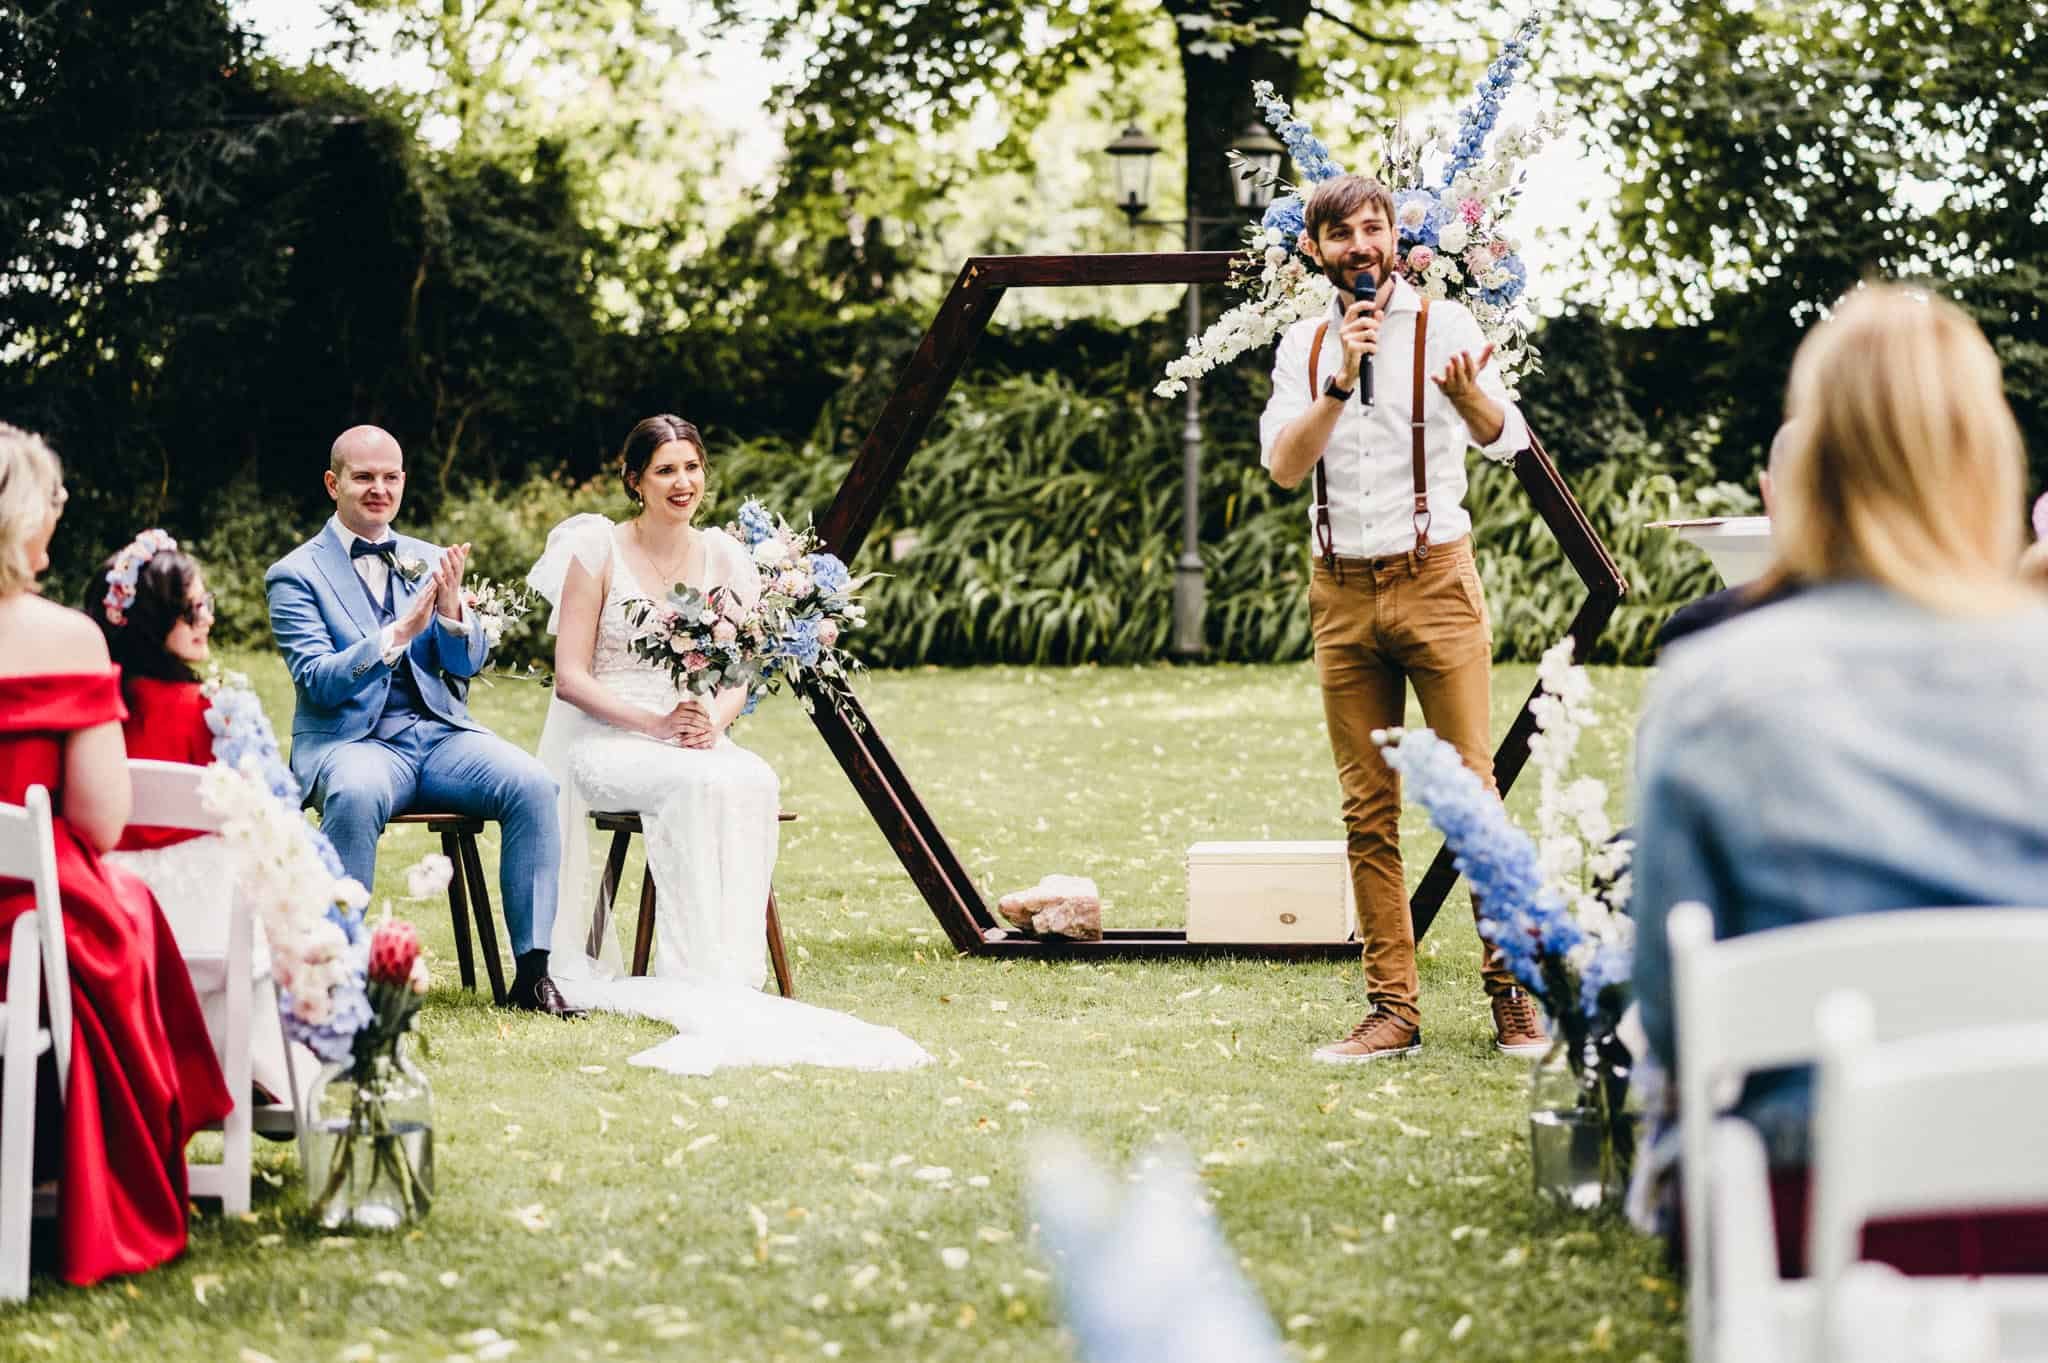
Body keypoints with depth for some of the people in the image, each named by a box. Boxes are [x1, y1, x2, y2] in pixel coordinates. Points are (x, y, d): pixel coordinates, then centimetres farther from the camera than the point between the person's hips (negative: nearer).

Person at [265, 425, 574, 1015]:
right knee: (356, 794, -39)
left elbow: (469, 664, 10)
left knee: (533, 784, -23)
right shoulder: (296, 575, 3)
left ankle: (532, 971, -20)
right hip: (348, 739, -4)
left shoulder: (429, 561, 17)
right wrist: (399, 632, -22)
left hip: (439, 732, 4)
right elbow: (316, 680, -10)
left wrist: (452, 610, -12)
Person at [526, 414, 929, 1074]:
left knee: (754, 783, -31)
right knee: (699, 785, -35)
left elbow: (738, 675, 9)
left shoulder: (723, 557, 10)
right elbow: (570, 678, -7)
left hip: (697, 738, 4)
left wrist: (713, 721, -15)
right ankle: (697, 976, -34)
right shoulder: (598, 550, -3)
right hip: (603, 741, -4)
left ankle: (733, 968, -33)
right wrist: (656, 724, -19)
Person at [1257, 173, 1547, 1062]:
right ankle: (1392, 1009, 6)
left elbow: (1505, 440, -15)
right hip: (1342, 592, 3)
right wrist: (1339, 381, -18)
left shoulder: (1443, 325, 0)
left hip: (1434, 580, -3)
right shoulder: (1304, 347, 9)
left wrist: (1468, 396, -37)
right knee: (1368, 811, 3)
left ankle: (1514, 996, 0)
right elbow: (1283, 466, -4)